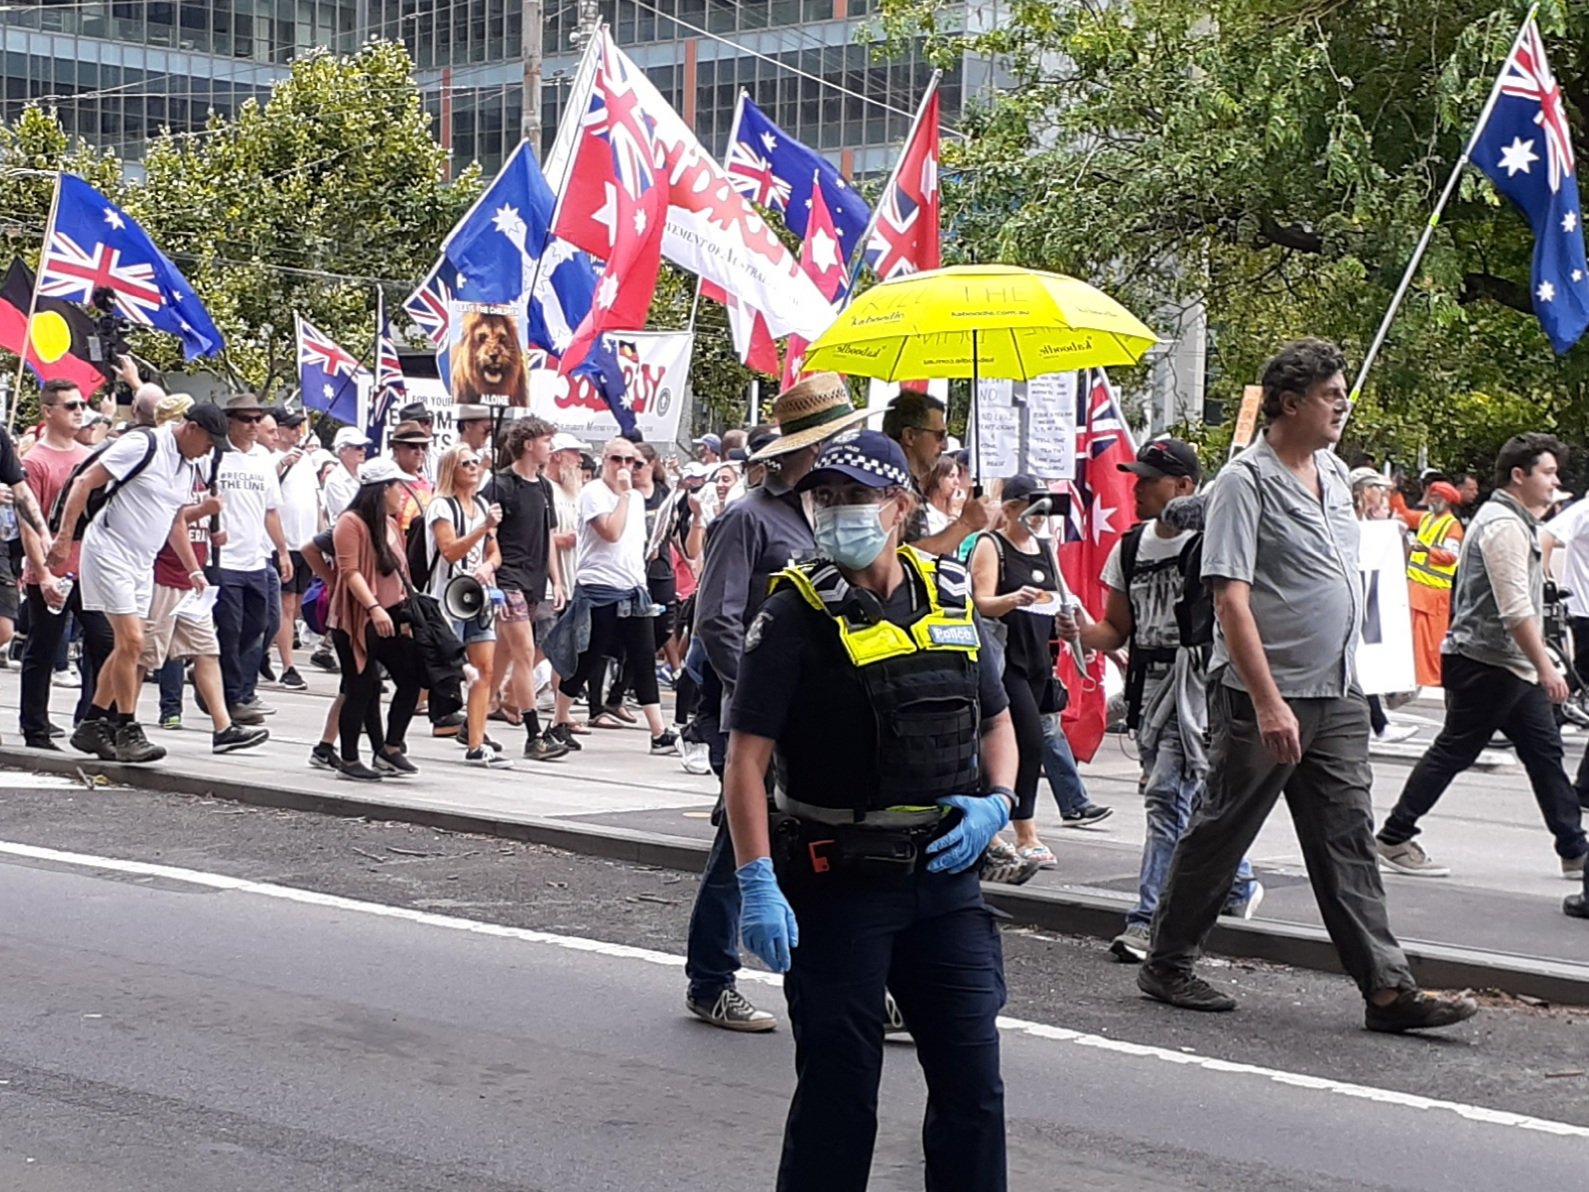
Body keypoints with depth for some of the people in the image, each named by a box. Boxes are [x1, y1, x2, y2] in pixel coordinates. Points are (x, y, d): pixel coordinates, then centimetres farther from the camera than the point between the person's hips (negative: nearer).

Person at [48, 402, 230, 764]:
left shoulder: (186, 467, 12)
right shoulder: (143, 445, -13)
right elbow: (84, 483, -15)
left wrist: (194, 570, 21)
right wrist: (64, 538, -19)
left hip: (143, 563, 9)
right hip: (110, 553, -9)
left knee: (127, 647, 8)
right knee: (131, 641, -13)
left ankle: (91, 726, 17)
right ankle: (127, 731, -6)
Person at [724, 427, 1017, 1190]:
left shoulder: (950, 599, 7)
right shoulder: (796, 615, -8)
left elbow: (995, 722, 19)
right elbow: (747, 758, -13)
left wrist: (996, 801, -1)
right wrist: (758, 884, -21)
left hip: (945, 877, 4)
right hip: (838, 887, -4)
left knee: (973, 1084, 6)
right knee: (837, 1095, 3)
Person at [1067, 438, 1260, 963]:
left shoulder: (1210, 541, -7)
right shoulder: (1129, 549, 12)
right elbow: (1117, 629, 14)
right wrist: (1083, 633, -7)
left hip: (1198, 679, -7)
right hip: (1149, 684, 7)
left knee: (1167, 795, -13)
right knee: (1195, 800, 16)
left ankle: (1147, 920, -12)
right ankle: (1239, 885, 36)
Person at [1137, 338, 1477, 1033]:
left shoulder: (1334, 472, 12)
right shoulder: (1246, 480, -13)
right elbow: (1232, 600, -19)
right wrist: (1269, 703, -24)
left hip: (1337, 694, 7)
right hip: (1262, 696, -7)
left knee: (1348, 839, 4)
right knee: (1220, 833, 4)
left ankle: (1388, 988, 3)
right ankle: (1167, 965, 18)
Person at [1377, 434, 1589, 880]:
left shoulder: (1517, 521, 18)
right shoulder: (1503, 525, -17)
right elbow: (1515, 609, -24)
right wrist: (1545, 668, -23)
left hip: (1513, 666, 10)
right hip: (1485, 663, -10)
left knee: (1545, 752, 8)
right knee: (1453, 751, -4)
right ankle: (1394, 839, 4)